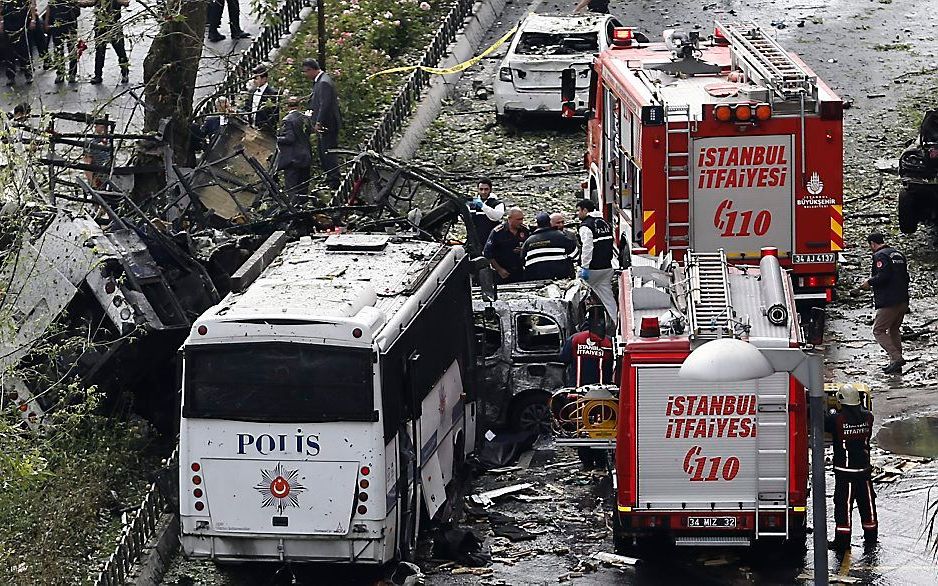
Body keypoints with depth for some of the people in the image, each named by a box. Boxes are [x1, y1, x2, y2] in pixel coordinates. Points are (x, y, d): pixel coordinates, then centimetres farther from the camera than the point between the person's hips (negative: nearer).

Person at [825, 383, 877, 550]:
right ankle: (871, 535, 26)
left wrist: (831, 412, 19)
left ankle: (842, 538, 2)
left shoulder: (837, 419, -16)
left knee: (843, 505, 1)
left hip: (844, 470, -4)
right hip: (864, 468, 4)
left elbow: (824, 424, 2)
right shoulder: (867, 417, -4)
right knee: (867, 502, 15)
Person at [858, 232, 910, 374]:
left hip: (889, 302, -9)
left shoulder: (880, 256, -10)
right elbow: (905, 277, 21)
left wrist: (869, 282, -7)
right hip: (903, 301, 9)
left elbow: (883, 276, -23)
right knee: (894, 330, 19)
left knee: (878, 331, -3)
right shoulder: (898, 254, 18)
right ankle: (895, 364, 18)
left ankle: (896, 358, -16)